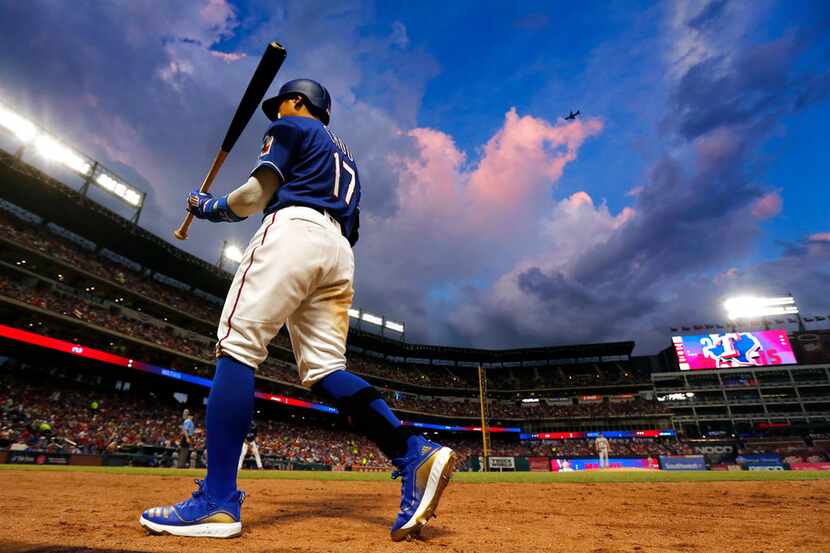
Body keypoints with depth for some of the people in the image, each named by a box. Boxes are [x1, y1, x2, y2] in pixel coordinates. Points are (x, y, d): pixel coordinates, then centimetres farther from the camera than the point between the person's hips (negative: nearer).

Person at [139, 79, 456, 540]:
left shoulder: (292, 127, 16)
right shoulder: (345, 153, 38)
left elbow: (257, 195, 5)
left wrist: (210, 208, 22)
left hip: (295, 231, -7)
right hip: (340, 252, 8)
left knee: (238, 347, -11)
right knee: (325, 369, -1)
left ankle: (218, 501, -17)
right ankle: (416, 454, -16)